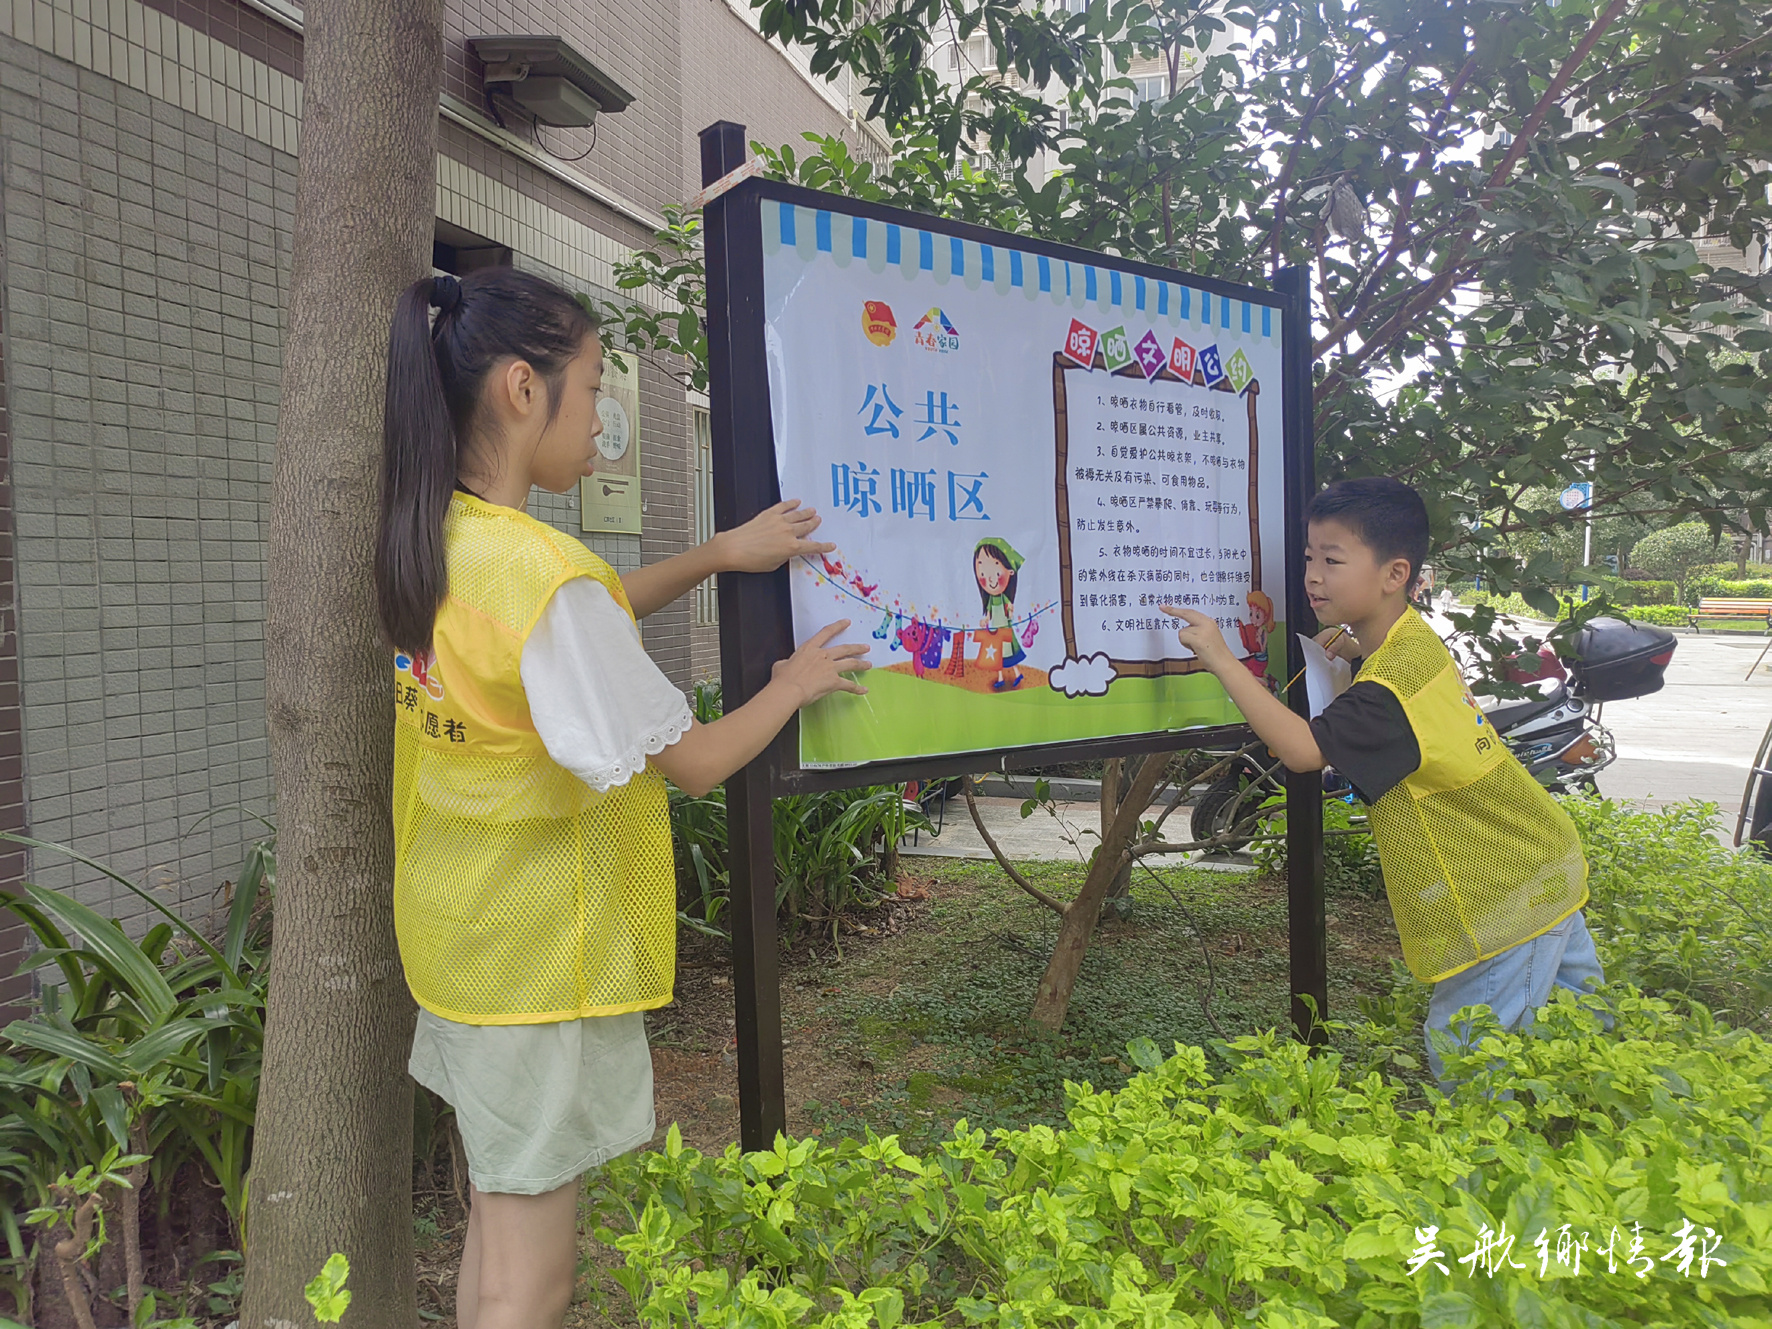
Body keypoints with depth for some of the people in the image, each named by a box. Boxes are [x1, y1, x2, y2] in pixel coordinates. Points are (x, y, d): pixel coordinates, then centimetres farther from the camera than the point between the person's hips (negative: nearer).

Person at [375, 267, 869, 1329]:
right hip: (547, 960, -9)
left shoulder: (431, 544, 0)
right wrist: (796, 683, 0)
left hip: (461, 933, 9)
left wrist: (718, 554, 11)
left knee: (500, 1222, 24)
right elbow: (692, 762, -17)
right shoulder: (548, 571, -26)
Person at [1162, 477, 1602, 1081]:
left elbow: (1302, 748, -36)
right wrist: (1359, 648, 10)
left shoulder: (1392, 683, -26)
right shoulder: (1415, 641, 5)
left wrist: (1222, 659, -34)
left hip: (1506, 897, -11)